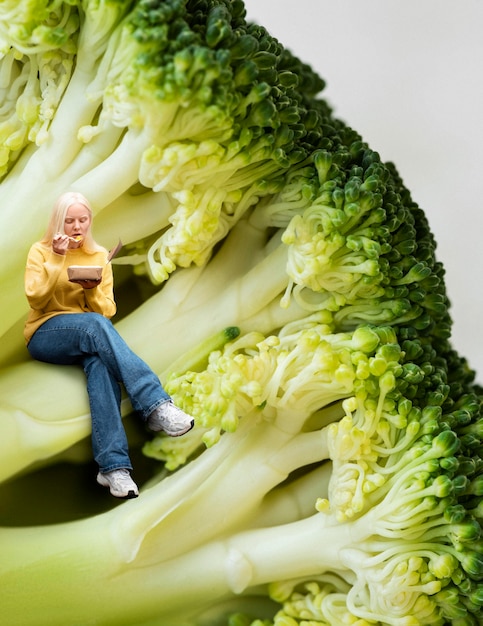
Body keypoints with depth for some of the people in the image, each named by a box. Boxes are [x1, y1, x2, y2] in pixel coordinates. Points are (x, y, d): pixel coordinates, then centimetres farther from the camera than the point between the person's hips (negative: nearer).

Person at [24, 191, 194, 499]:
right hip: (45, 335, -2)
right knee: (93, 325, -37)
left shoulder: (99, 255, 11)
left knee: (100, 362, -37)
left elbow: (107, 311, 6)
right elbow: (36, 300, -9)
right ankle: (157, 404, -47)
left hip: (88, 338, 2)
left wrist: (93, 289, -15)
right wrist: (57, 259, -17)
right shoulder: (40, 251, 4)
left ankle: (114, 465, -51)